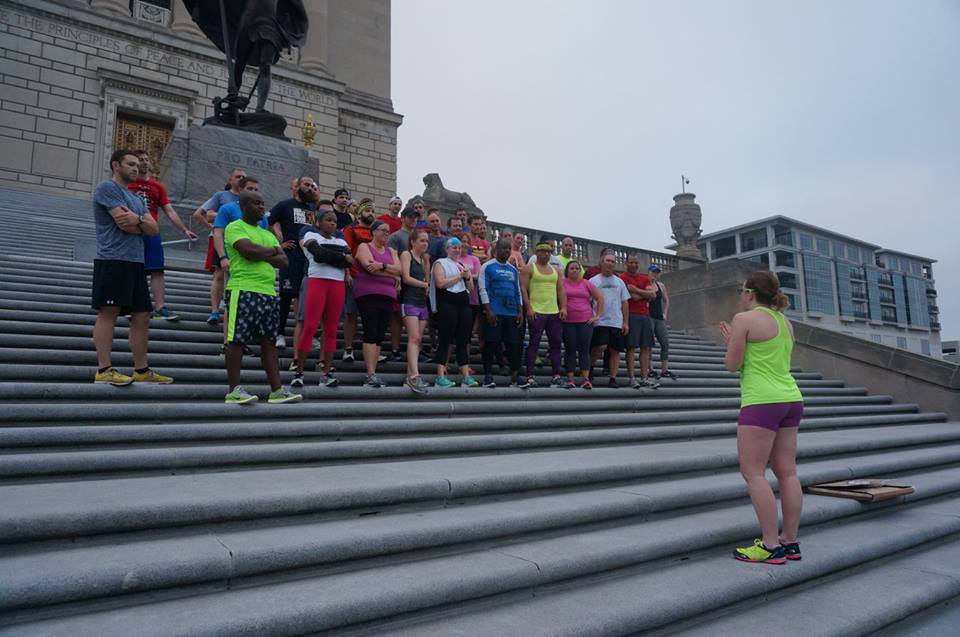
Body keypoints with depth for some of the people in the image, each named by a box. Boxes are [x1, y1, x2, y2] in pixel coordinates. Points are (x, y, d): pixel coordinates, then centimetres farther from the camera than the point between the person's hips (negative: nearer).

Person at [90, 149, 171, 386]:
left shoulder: (136, 197, 25)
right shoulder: (107, 187, -2)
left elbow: (154, 228, 13)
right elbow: (124, 223, -14)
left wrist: (138, 220, -8)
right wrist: (143, 222, 5)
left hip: (136, 261, 9)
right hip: (113, 259, -9)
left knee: (142, 316, 6)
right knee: (109, 312, -9)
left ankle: (141, 370, 10)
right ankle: (104, 369, -9)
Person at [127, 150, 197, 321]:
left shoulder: (157, 187, 13)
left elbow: (169, 211, 10)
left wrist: (184, 230, 2)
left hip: (152, 233, 3)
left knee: (157, 271, -4)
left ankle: (160, 308, -5)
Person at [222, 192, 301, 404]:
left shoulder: (267, 234, 23)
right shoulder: (235, 227, 2)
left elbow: (283, 260, 11)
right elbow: (249, 251, -17)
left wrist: (261, 255, -4)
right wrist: (270, 251, 1)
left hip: (269, 293, 7)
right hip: (243, 291, -7)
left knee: (269, 342, 6)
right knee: (237, 340, -5)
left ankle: (277, 390, 6)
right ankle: (234, 390, -1)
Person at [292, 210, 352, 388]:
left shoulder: (340, 241, 21)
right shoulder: (311, 235, 9)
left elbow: (349, 260, 1)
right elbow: (319, 254, -12)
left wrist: (327, 255, -8)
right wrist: (342, 257, -2)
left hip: (338, 285, 4)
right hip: (317, 282, -4)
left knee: (331, 329, 1)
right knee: (310, 326, -10)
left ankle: (326, 374, 2)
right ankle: (299, 372, -6)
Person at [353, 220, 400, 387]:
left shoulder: (391, 251, 21)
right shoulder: (364, 247, 6)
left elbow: (399, 269, 4)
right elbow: (370, 267, -11)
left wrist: (382, 266, -13)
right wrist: (392, 274, -1)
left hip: (388, 297, 5)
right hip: (368, 294, -5)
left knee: (379, 336, 0)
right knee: (371, 334, -12)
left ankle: (372, 375, 0)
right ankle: (371, 375, -15)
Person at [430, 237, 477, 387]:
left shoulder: (463, 265, 21)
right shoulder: (441, 263, 4)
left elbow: (471, 288, 20)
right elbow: (440, 283, -13)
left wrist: (468, 277, 0)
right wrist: (459, 276, -9)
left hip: (464, 303, 6)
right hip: (448, 303, -6)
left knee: (463, 341, 5)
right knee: (445, 340, -6)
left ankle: (466, 376, 7)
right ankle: (441, 377, -4)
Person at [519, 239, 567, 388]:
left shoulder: (555, 271, 19)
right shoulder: (529, 269, 1)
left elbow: (561, 290, 17)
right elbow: (523, 288, -6)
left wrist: (563, 307, 4)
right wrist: (528, 308, -14)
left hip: (555, 312, 6)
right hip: (536, 312, -6)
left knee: (556, 343, 5)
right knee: (534, 344, -5)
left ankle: (556, 376, 12)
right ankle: (530, 377, -3)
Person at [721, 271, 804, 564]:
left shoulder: (745, 319, -8)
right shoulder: (785, 322, 16)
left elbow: (732, 364, -7)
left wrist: (730, 342, 12)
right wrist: (735, 340, 23)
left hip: (762, 402, -8)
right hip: (791, 400, 9)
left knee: (753, 472, -4)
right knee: (787, 472, 9)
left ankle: (771, 546, -4)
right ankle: (790, 542, 15)